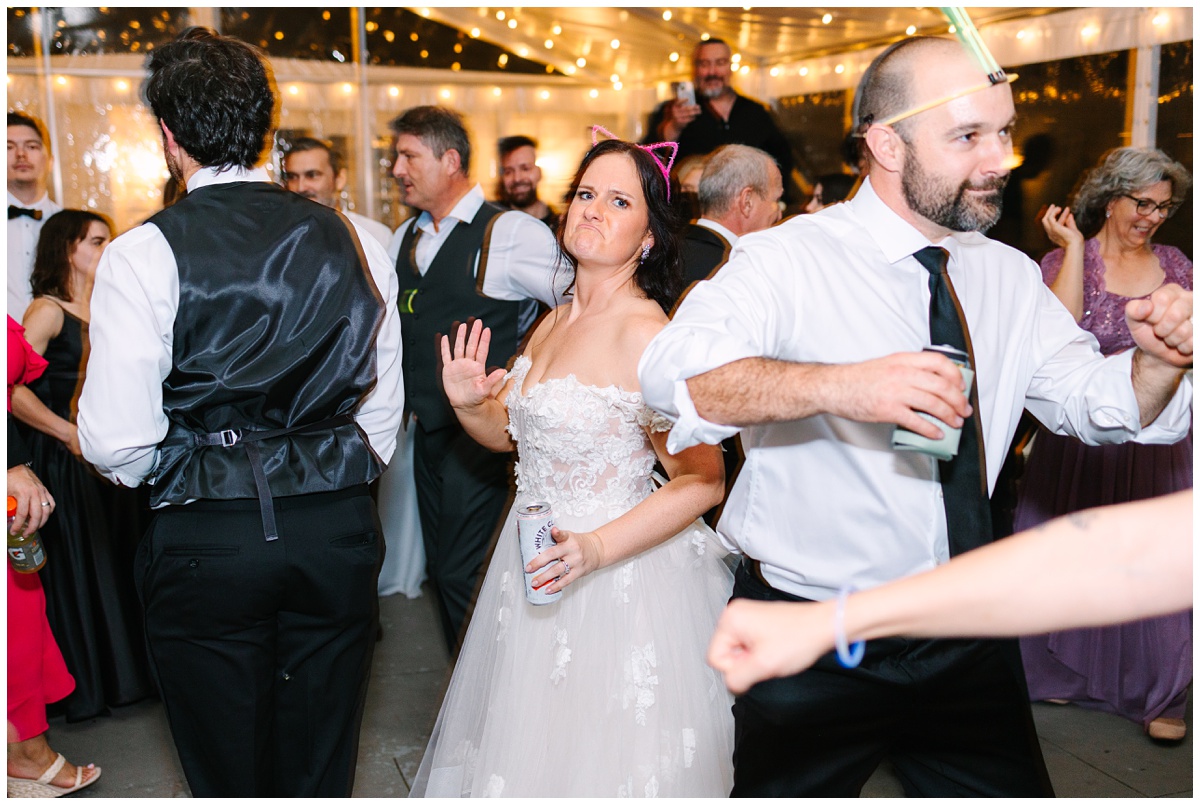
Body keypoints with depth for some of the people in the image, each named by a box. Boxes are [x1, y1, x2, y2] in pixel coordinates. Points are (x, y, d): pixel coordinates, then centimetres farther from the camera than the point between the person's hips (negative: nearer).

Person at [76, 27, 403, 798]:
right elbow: (384, 405, 5)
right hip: (337, 533, 3)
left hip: (206, 542, -2)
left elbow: (118, 442, -11)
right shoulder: (357, 241, 0)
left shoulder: (143, 254, -10)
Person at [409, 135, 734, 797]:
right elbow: (506, 431, 14)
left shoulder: (648, 335, -21)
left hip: (615, 581, -8)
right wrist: (469, 402, -6)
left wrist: (597, 549, -29)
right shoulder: (552, 323, 4)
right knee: (525, 742, 25)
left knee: (597, 754, 12)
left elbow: (702, 480, -23)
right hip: (531, 558, 8)